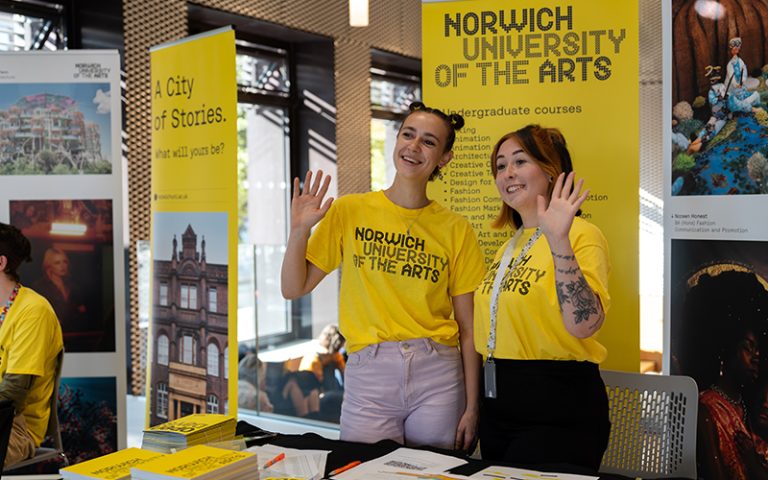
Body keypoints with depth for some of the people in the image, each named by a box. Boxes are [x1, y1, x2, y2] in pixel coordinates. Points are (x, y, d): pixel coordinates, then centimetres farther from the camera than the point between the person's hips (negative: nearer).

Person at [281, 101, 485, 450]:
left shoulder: (456, 229, 1)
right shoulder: (349, 211, 2)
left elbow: (469, 328, 3)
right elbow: (294, 289, 3)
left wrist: (472, 407, 0)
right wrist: (299, 230, -12)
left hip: (438, 373, 1)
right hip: (368, 372, 0)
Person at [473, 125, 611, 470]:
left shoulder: (582, 235, -13)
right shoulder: (509, 247, 12)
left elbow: (583, 324, -29)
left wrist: (558, 241, -35)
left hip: (558, 407, -8)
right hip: (499, 406, 8)